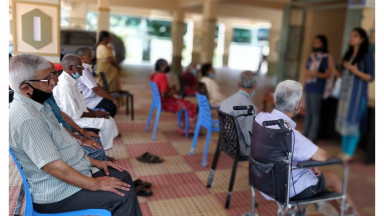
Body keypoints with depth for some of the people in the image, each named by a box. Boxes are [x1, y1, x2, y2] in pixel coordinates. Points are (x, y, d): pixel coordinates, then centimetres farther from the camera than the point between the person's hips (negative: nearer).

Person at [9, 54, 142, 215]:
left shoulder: (37, 106, 7)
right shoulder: (28, 120, -26)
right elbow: (53, 166, -27)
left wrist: (94, 162, 12)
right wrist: (95, 184, -19)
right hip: (54, 196, -10)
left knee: (122, 176, 9)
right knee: (124, 195, -15)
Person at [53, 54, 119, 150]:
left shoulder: (70, 80, 6)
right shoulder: (65, 85, -25)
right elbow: (74, 114, -25)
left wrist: (93, 111, 3)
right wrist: (94, 114, -13)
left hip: (78, 114, 10)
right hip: (72, 120, -10)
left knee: (110, 119, 8)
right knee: (108, 123, -15)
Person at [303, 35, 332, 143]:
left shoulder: (326, 58, -7)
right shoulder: (311, 57, 14)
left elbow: (327, 74, -11)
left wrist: (314, 74, -21)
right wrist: (307, 73, -1)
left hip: (317, 90, -7)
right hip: (308, 88, 7)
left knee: (315, 113, -3)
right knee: (308, 112, 13)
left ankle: (313, 137, 3)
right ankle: (305, 133, 22)